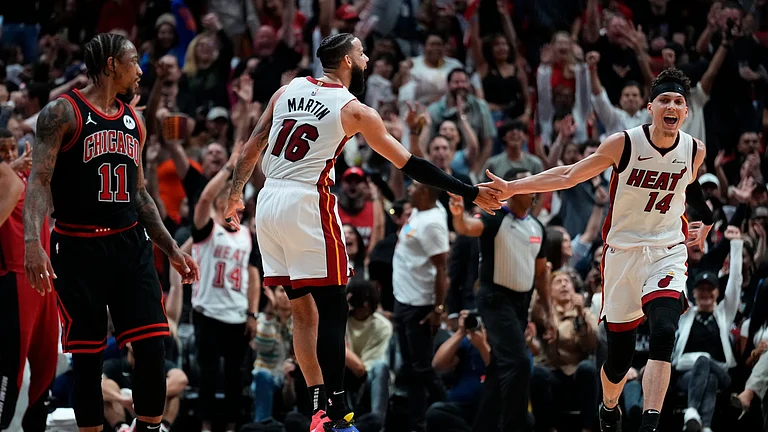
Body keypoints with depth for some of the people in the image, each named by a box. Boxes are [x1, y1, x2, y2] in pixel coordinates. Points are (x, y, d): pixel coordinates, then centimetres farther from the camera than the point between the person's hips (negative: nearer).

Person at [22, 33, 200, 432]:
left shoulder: (133, 121, 14)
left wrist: (172, 250, 20)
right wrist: (32, 241, -28)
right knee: (87, 354, 0)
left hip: (130, 245, 5)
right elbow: (39, 179, -14)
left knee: (152, 346, -5)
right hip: (78, 247, -5)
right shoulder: (63, 112, -6)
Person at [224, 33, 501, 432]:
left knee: (304, 310, 13)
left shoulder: (287, 91, 12)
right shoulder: (354, 110, -3)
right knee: (332, 309, -3)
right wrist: (470, 194, 2)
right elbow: (408, 164, -2)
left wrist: (236, 194, 28)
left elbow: (252, 147, 15)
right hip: (307, 205, -6)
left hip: (268, 204, 6)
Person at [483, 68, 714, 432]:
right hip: (623, 252, -1)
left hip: (668, 252, 1)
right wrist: (513, 188, -11)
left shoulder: (695, 151, -4)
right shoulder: (624, 144, -13)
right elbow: (569, 175, -7)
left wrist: (703, 225, 23)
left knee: (664, 333, -25)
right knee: (619, 355, 4)